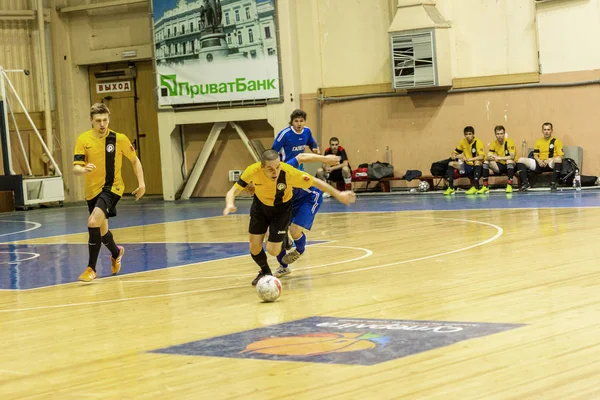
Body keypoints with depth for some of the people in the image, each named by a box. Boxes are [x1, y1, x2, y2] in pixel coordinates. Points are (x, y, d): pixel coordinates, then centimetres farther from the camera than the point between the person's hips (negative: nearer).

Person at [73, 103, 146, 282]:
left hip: (112, 187, -4)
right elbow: (75, 168, -13)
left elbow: (135, 160, 6)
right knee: (101, 230, 19)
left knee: (93, 222, -25)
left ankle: (91, 268, -13)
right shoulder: (83, 139, -7)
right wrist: (84, 170, -36)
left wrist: (141, 183, 0)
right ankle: (116, 253, 53)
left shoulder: (119, 139, -9)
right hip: (92, 190, 4)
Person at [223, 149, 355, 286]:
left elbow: (315, 182, -22)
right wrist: (230, 204, -49)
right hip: (260, 206, 2)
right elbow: (233, 192, -26)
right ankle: (265, 272, 35)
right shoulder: (253, 171, -33)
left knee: (273, 251, -9)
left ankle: (285, 241, 29)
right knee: (254, 247, 2)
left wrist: (338, 195, -14)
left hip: (281, 209, -2)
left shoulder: (289, 173, -36)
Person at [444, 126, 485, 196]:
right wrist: (456, 156, -16)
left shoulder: (478, 142, -16)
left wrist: (468, 159, -41)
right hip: (467, 166, 6)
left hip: (477, 166, -6)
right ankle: (450, 188, -13)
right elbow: (454, 153, 10)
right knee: (451, 164, -9)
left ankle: (476, 187, -35)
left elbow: (481, 156, -30)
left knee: (477, 162, -38)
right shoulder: (463, 142, 1)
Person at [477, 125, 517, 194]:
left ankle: (509, 186, -32)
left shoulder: (509, 142, -15)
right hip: (500, 166, 4)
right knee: (486, 162, -16)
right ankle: (485, 187, -15)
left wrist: (499, 158, -35)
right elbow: (488, 157, -9)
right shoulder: (493, 144, -1)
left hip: (510, 166, -4)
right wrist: (490, 157, -35)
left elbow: (512, 156, -27)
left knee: (509, 161, -37)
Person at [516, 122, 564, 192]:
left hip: (551, 164, -4)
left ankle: (553, 184, -35)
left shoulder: (556, 141, 5)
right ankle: (525, 183, -18)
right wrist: (539, 161, -5)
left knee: (558, 159, -39)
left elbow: (560, 156, -3)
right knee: (520, 160, -11)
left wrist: (549, 160, -16)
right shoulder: (538, 142, 19)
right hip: (540, 164, 4)